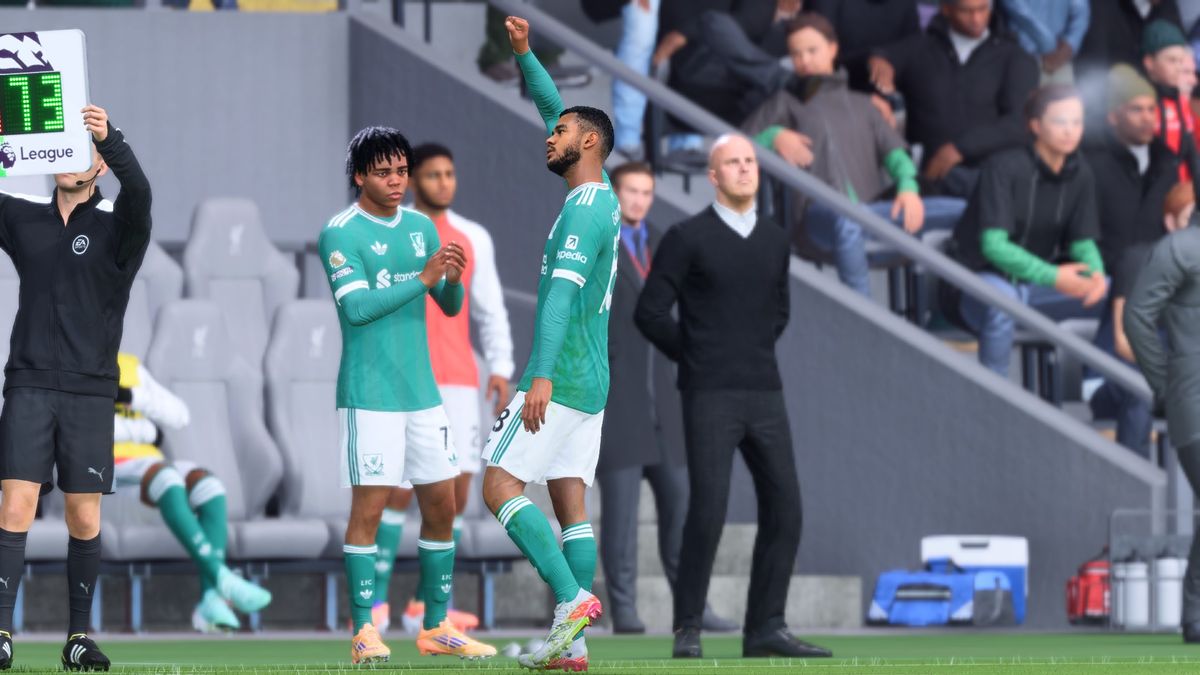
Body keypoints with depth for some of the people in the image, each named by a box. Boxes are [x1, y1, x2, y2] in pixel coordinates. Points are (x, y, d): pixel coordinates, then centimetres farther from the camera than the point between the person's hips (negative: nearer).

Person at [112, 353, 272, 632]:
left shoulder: (131, 368, 21)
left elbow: (178, 417, 11)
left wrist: (133, 396, -5)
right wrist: (145, 431, -6)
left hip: (145, 461, 6)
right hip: (104, 471, -6)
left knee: (208, 486, -26)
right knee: (167, 480, -38)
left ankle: (211, 600, -36)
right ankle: (222, 578, -45)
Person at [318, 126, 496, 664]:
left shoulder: (422, 228, 11)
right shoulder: (340, 234, -7)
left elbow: (450, 307, 12)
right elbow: (356, 306, -17)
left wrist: (453, 280, -10)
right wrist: (422, 278, -21)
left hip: (422, 392, 6)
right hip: (369, 394, -6)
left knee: (441, 505, 7)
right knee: (368, 508, -7)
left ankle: (436, 627, 16)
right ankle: (364, 631, -3)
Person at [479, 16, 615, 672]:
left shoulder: (585, 210, -13)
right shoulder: (599, 199, 14)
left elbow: (563, 292, -24)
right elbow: (553, 106, 27)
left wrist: (542, 375, -31)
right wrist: (523, 54, 23)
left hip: (560, 379, -9)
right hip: (590, 383, 9)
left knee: (500, 485, -8)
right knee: (569, 499, 5)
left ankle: (572, 597, -20)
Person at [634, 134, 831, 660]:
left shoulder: (774, 240, 12)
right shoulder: (688, 238, -4)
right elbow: (650, 313, -4)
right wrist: (696, 359, 3)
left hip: (764, 394, 5)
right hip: (710, 398, -5)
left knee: (784, 509, -1)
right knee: (707, 511, -11)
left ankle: (765, 628, 6)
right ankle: (688, 631, -2)